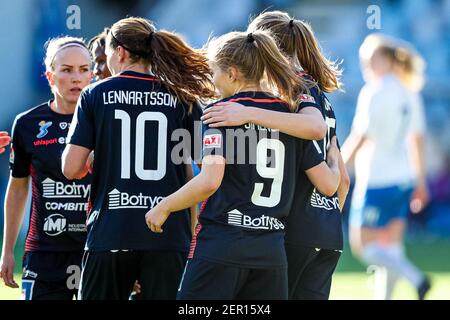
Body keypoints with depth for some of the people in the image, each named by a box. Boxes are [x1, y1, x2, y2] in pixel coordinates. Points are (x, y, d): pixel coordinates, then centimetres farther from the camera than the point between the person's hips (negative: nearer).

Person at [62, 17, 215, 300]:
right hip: (169, 234, 1)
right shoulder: (180, 98, 7)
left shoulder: (95, 95, 3)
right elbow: (193, 173, 7)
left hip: (110, 233, -1)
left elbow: (71, 168, -2)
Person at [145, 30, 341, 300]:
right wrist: (334, 159, 33)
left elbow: (209, 181, -17)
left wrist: (164, 207, -3)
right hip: (271, 249, 5)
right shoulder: (289, 113, 11)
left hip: (222, 242, -5)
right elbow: (329, 183, 11)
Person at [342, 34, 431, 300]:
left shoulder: (375, 92, -14)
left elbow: (360, 136, -16)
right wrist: (421, 182, 18)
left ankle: (415, 278, -17)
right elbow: (417, 139, 14)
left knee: (362, 245, -2)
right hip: (403, 178, 8)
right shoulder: (410, 93, 10)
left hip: (377, 180, -8)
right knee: (391, 249, 12)